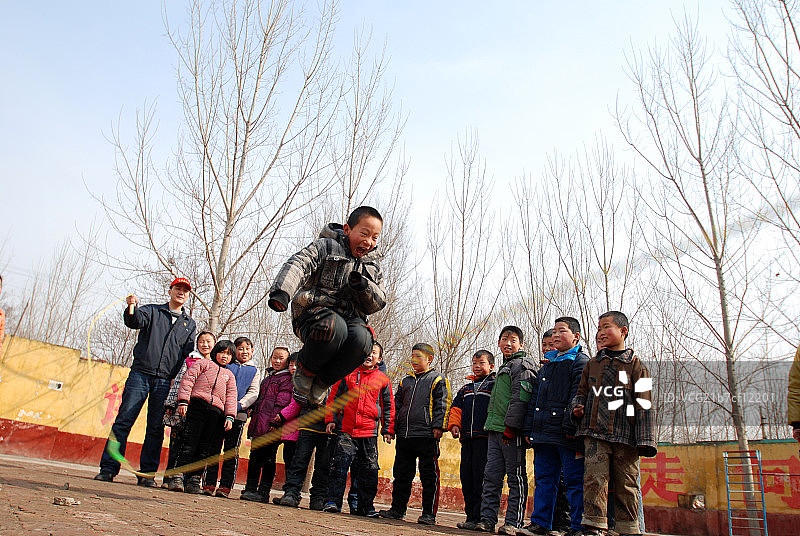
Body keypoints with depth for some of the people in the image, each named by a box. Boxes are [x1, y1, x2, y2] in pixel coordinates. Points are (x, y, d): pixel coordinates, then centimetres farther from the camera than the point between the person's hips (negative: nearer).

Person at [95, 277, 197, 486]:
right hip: (140, 373, -1)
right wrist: (132, 307, -27)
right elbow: (135, 321, -6)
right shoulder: (152, 311, 14)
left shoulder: (189, 324, 19)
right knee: (123, 420, -5)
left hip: (165, 381, 2)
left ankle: (147, 473, 6)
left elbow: (188, 353, 13)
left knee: (156, 428, 1)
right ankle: (108, 468, 1)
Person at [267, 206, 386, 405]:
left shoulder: (373, 265, 20)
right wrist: (282, 291, -34)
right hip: (314, 312, -3)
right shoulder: (326, 246, 6)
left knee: (361, 338, -34)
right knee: (333, 327, -40)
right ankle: (305, 369, -6)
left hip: (351, 319, 4)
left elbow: (378, 304, 14)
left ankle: (322, 381, -7)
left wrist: (364, 286, -10)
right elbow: (299, 263, -12)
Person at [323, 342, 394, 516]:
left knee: (369, 470, 5)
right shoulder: (348, 375, 8)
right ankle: (333, 501, 0)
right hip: (346, 430, -1)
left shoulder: (383, 380, 9)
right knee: (340, 464, -8)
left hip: (369, 432, 1)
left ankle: (366, 505, 17)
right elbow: (333, 397, 11)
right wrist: (331, 419, 3)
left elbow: (388, 406, 13)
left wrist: (388, 430, 8)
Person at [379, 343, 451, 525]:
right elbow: (397, 405, 24)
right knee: (402, 474, 10)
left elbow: (442, 405, -4)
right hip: (404, 435, 6)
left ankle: (429, 513, 4)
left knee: (429, 475, -2)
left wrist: (438, 426, -14)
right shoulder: (406, 381, 20)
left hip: (427, 435, -6)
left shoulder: (438, 380, 4)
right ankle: (397, 509, 20)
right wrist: (392, 428, 16)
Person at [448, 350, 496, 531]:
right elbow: (456, 408, 22)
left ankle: (478, 518, -3)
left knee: (480, 477, -8)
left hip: (485, 437, -6)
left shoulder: (494, 385, 4)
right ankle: (470, 514, 15)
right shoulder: (466, 389, 22)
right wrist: (454, 424, 6)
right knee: (466, 477, 7)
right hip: (467, 438, 6)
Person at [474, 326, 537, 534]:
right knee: (491, 475, 8)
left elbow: (520, 398, -15)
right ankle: (487, 519, 13)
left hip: (512, 431, -9)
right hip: (495, 430, 9)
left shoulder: (522, 365, -4)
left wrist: (510, 425, -21)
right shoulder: (504, 367, 24)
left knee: (516, 477, -1)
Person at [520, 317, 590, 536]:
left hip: (567, 435, -7)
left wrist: (570, 427, -20)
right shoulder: (547, 365, 20)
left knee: (574, 481, -1)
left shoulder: (580, 362, -2)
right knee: (544, 478, 11)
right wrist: (530, 429, 15)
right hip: (544, 433, 7)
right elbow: (534, 398, 20)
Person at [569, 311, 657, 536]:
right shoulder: (592, 364, 15)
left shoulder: (635, 365, 5)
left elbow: (644, 404, 1)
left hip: (625, 434, -2)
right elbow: (582, 392, 24)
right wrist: (577, 406, 2)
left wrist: (645, 439, -6)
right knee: (595, 477, -6)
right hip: (595, 433, 2)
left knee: (626, 483, 2)